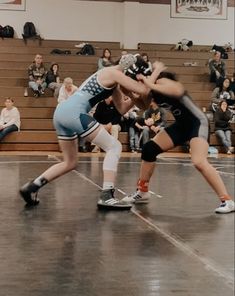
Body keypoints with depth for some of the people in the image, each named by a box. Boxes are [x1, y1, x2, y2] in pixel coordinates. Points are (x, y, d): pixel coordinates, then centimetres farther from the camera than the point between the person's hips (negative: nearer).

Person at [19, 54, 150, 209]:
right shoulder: (114, 73, -3)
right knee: (114, 147, -5)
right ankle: (107, 196, -13)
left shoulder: (113, 80, 24)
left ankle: (31, 187, 15)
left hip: (62, 111, 10)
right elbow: (142, 90, -11)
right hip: (74, 112, -10)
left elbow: (122, 108, 27)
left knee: (70, 163, 21)